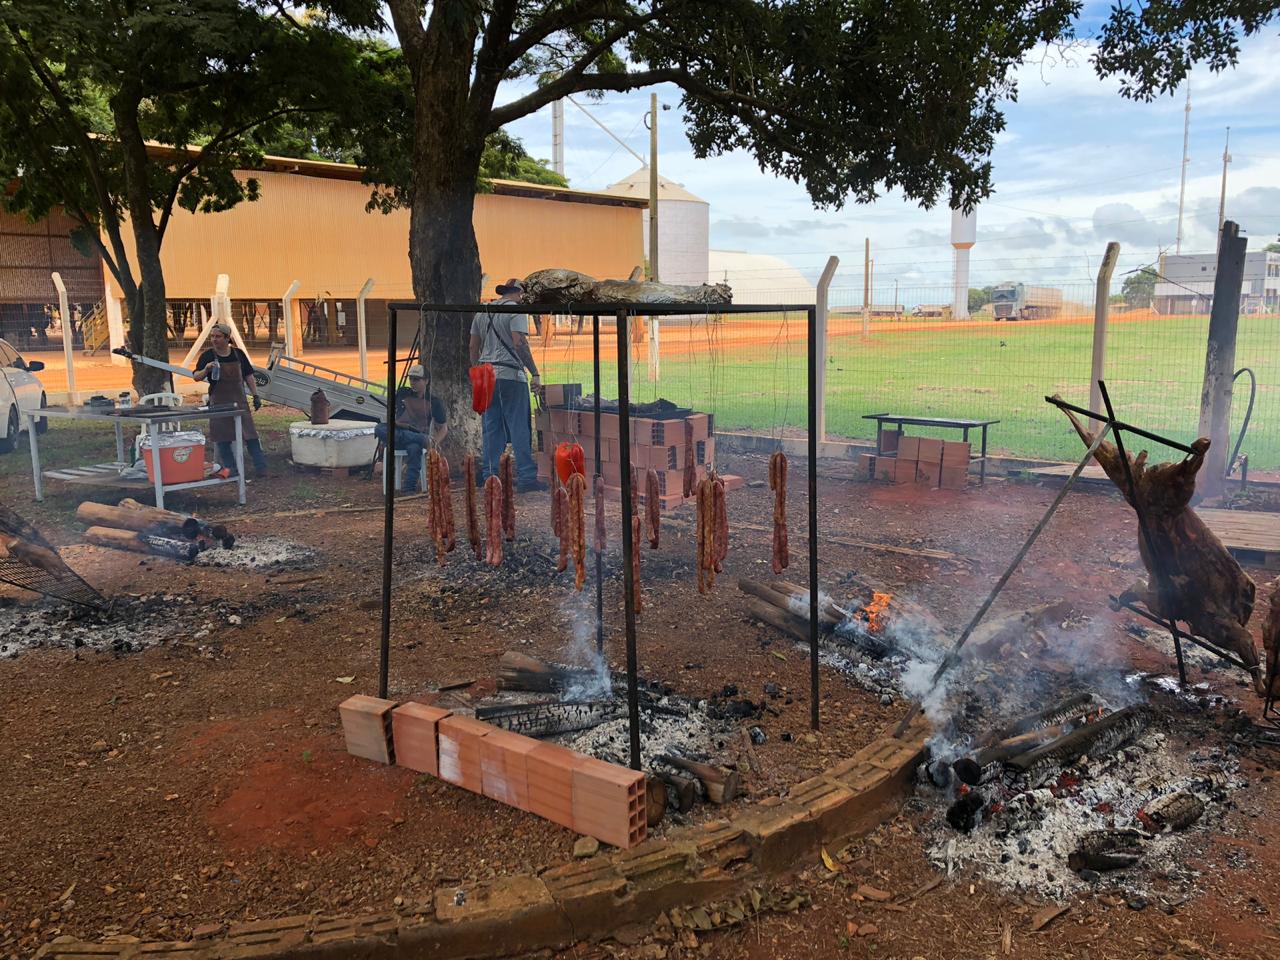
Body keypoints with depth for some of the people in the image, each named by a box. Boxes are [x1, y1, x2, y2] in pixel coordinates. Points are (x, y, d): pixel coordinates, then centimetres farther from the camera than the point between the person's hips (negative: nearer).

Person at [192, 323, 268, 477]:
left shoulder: (238, 354, 5)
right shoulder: (208, 356, -1)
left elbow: (248, 376, 11)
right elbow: (196, 376, -1)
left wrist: (256, 395, 6)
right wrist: (205, 370, -22)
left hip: (240, 401, 1)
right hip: (219, 403, -1)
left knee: (251, 435, -2)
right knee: (223, 438, 1)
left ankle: (261, 468, 3)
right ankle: (231, 470, 11)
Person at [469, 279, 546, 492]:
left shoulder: (481, 312, 16)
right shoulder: (516, 310, -5)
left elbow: (473, 347, 17)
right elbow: (520, 343, -17)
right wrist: (535, 374, -16)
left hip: (486, 376, 7)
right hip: (510, 376, -7)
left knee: (492, 428, 11)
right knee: (519, 427, -5)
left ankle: (489, 476, 12)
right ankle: (526, 478, -6)